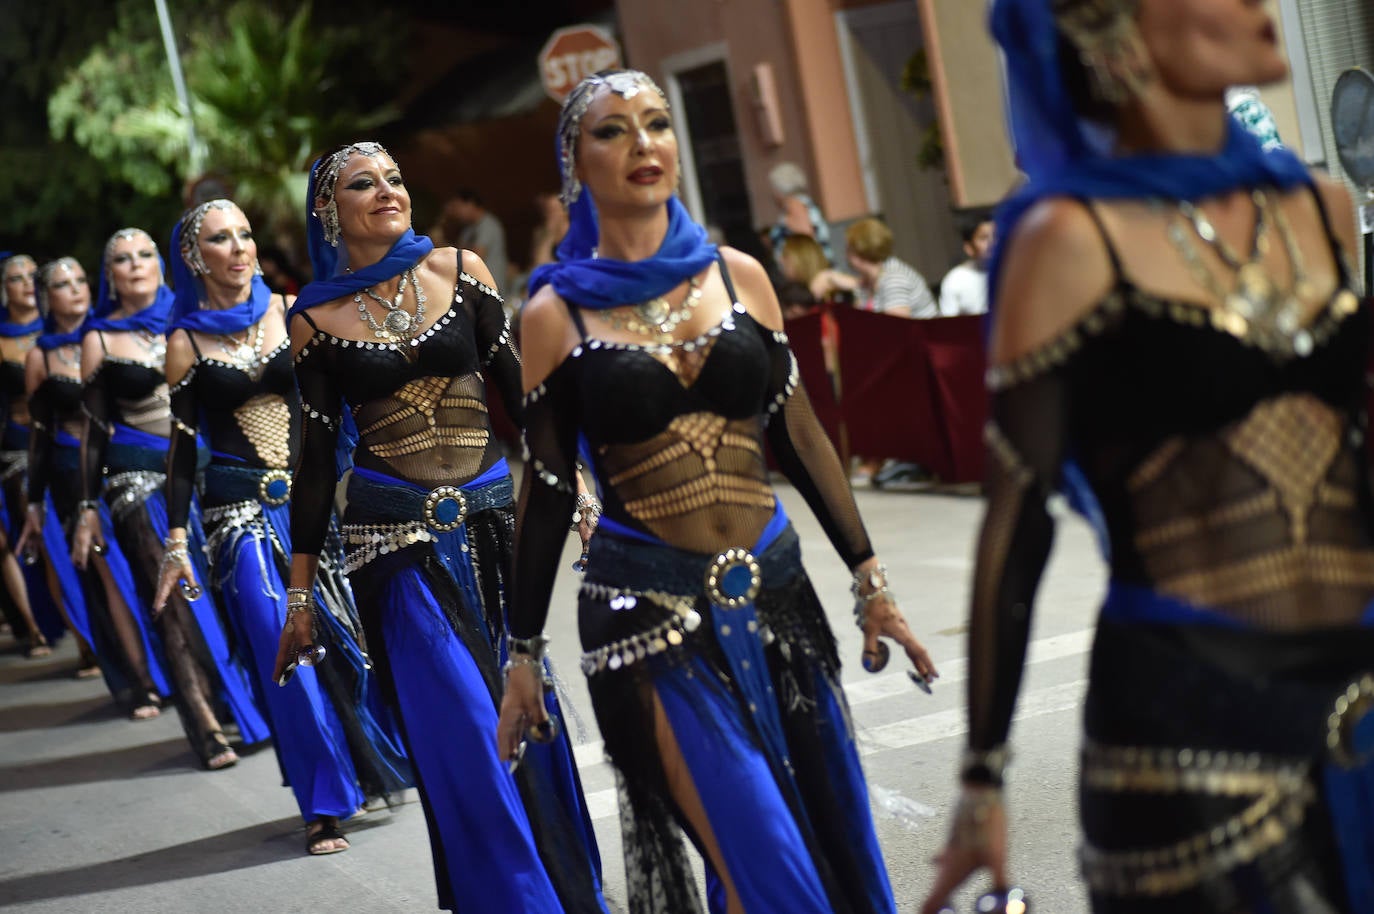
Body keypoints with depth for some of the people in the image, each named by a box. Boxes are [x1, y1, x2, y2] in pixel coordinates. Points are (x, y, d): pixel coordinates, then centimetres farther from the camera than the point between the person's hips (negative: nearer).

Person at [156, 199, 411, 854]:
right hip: (239, 509, -2)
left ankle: (379, 764, 29)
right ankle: (324, 806, 8)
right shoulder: (186, 343, 0)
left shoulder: (289, 311, 3)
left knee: (345, 632, 4)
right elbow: (182, 446, 2)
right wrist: (175, 542, -1)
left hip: (309, 495, 2)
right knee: (282, 652, -4)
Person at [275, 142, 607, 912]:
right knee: (461, 723, -6)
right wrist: (300, 593, 5)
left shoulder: (459, 270, 4)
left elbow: (516, 386, 5)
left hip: (492, 511, 2)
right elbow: (317, 457, 4)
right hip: (396, 532, -2)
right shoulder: (316, 319, 2)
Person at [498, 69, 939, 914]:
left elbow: (800, 436, 8)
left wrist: (870, 577, 6)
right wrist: (524, 652, 4)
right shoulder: (557, 312, -2)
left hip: (772, 590, 4)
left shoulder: (738, 275, 5)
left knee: (835, 839, 9)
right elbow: (549, 489, 2)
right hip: (651, 612, -3)